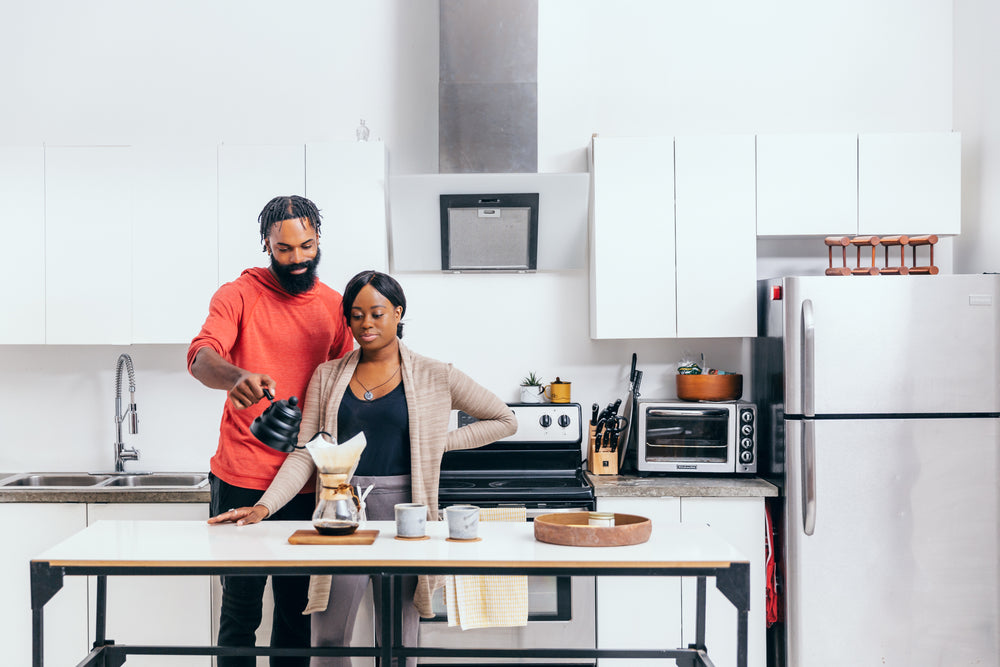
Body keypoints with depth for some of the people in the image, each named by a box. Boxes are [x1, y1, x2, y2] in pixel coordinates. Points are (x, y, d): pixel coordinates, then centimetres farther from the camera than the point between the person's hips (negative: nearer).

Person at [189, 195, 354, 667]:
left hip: (306, 482, 4)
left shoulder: (335, 306, 10)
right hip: (241, 481, -3)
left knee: (297, 609, 11)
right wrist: (236, 377, -41)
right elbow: (201, 357, -17)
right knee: (240, 609, 1)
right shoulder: (238, 295, -1)